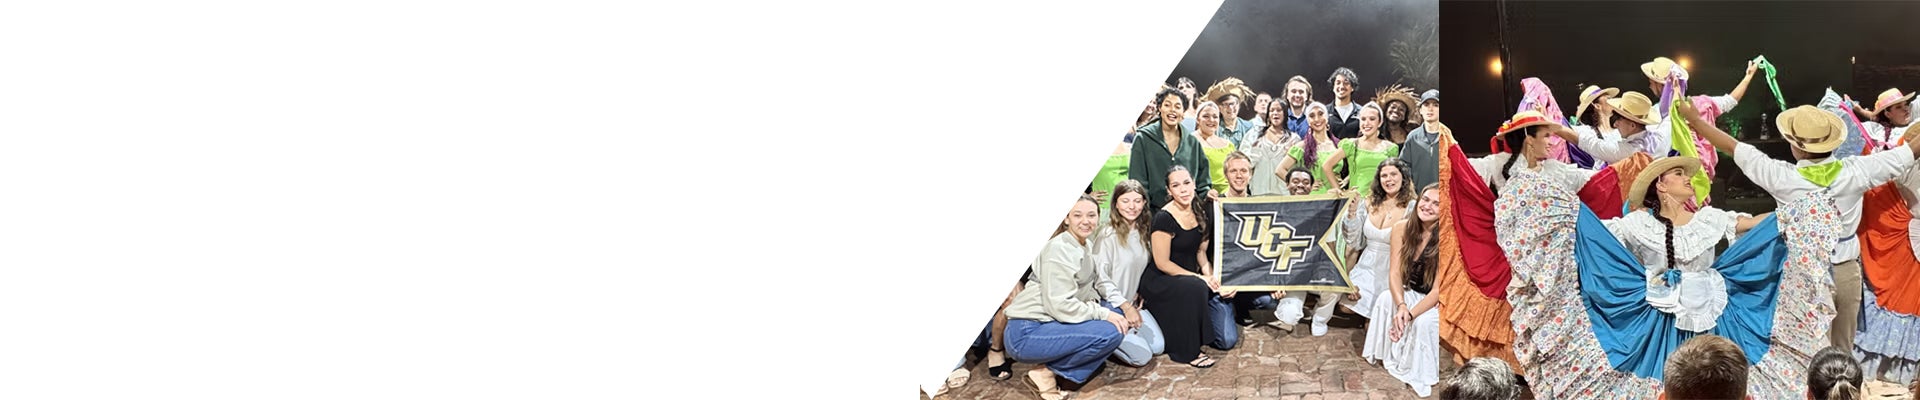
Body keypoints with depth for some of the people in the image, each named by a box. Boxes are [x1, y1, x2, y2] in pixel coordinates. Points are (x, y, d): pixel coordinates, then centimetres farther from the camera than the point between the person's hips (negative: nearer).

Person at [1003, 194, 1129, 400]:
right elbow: (1059, 306, -21)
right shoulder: (1060, 250, -15)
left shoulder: (1082, 247, 15)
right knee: (1110, 332, -21)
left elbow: (1090, 289, 16)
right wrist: (1102, 314, -17)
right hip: (1026, 334, -10)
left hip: (1048, 323, 10)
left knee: (1117, 315, 6)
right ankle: (1045, 373, -9)